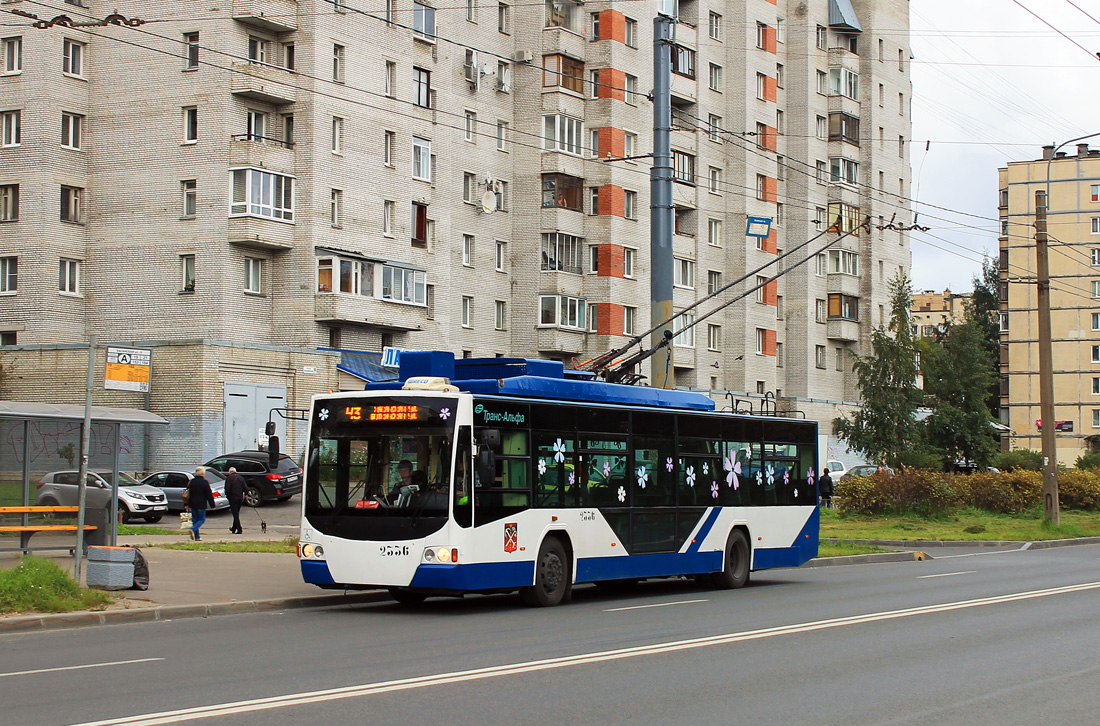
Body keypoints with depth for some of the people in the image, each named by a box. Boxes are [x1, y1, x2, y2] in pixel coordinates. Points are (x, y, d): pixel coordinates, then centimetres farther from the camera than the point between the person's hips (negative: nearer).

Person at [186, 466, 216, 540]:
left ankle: (197, 536, 11)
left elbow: (188, 494, 13)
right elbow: (209, 495, -8)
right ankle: (193, 529, -21)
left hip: (193, 504, 5)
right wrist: (212, 505, -3)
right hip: (201, 505, -5)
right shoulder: (205, 482, -9)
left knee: (195, 519, 12)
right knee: (202, 519, 4)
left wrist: (187, 504, 20)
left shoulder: (191, 482, 7)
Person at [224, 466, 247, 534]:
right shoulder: (241, 478, 4)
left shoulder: (228, 478, -8)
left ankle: (239, 530, -9)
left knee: (235, 514, -2)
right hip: (240, 498, 5)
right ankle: (234, 529, 29)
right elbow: (246, 489, -1)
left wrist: (227, 495, 3)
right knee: (236, 514, 17)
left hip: (232, 498, -5)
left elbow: (227, 489, -16)